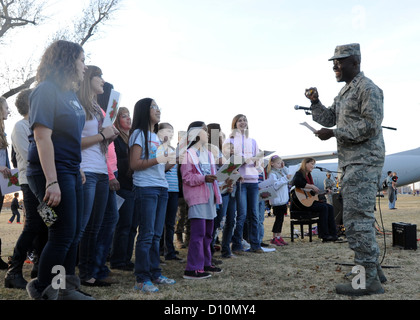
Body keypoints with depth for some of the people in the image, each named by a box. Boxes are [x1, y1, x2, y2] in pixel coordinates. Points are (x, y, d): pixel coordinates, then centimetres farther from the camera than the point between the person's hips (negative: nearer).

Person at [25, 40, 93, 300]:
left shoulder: (71, 93, 13)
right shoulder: (46, 90, -12)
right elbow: (42, 137, -20)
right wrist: (52, 181, -25)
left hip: (71, 171, 9)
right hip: (52, 171, -9)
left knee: (74, 232, 13)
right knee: (63, 234, -5)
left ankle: (67, 288, 25)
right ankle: (42, 291, 12)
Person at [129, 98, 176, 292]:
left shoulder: (156, 136, 21)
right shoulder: (139, 134, -3)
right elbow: (134, 164, -12)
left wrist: (170, 163, 4)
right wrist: (157, 160, -20)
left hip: (161, 188, 8)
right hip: (145, 188, -8)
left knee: (156, 234, 10)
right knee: (146, 234, -7)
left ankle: (155, 274, 17)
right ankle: (142, 279, -2)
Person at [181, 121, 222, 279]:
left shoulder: (208, 153, 18)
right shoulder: (188, 154, -7)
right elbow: (186, 177, -12)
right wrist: (203, 178, -25)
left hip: (209, 196, 9)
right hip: (197, 197, -9)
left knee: (208, 233, 14)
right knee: (198, 232, -11)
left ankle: (205, 263, 25)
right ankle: (192, 269, -7)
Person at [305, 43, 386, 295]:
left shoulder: (368, 89, -11)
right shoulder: (344, 91, 19)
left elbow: (371, 125, -20)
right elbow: (329, 118, 21)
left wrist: (334, 133, -18)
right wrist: (315, 102, 5)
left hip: (364, 162, -10)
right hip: (351, 162, 10)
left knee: (357, 220, -11)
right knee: (361, 218, 15)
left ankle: (369, 281, -3)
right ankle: (374, 269, 27)